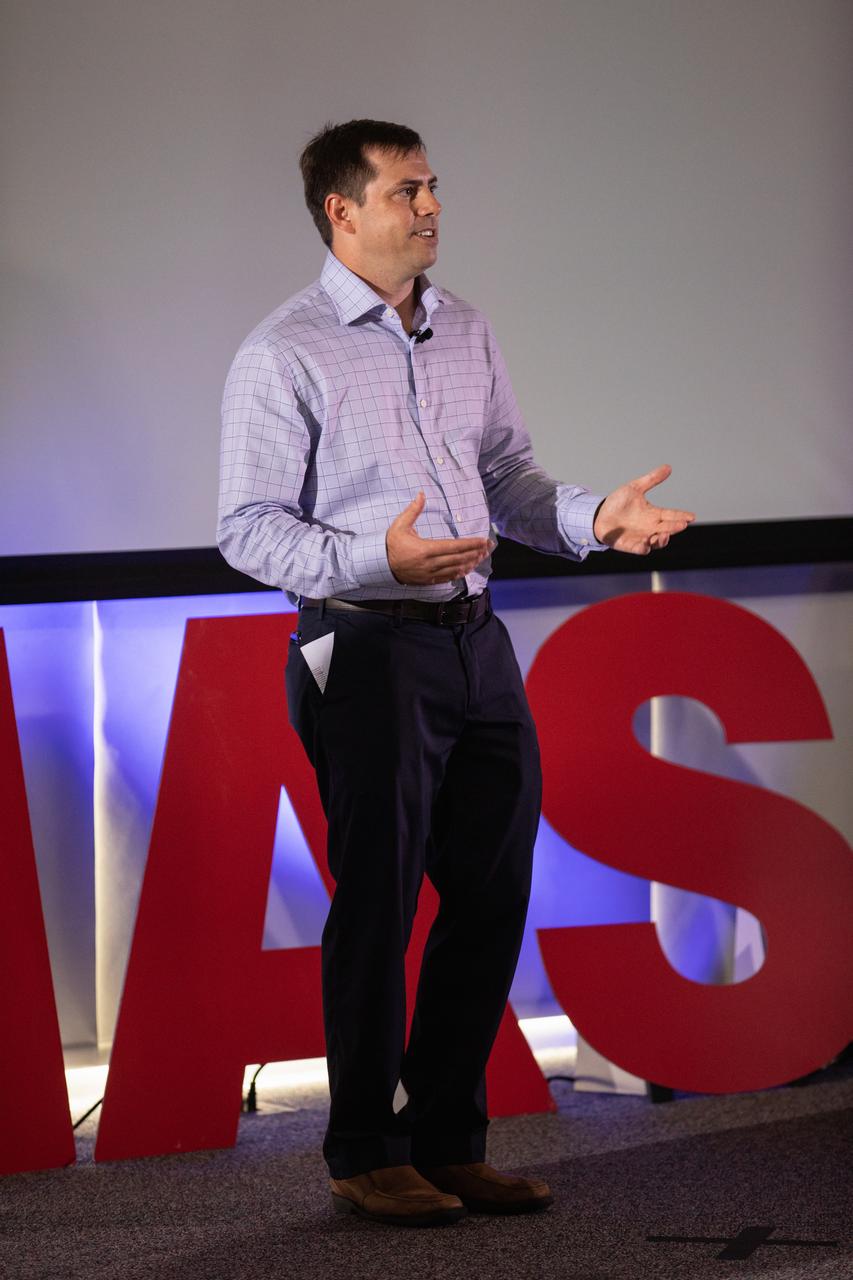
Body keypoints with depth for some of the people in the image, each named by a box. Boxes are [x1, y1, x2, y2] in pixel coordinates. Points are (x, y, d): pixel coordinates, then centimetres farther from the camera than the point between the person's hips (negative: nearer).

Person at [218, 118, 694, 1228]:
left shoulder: (465, 335, 15)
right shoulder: (284, 355, -7)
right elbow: (249, 529, -10)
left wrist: (592, 518, -2)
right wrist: (380, 559, -24)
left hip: (477, 640, 7)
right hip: (367, 649, -7)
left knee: (492, 896, 8)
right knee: (378, 905, -2)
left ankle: (448, 1143, 20)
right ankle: (365, 1158, 11)